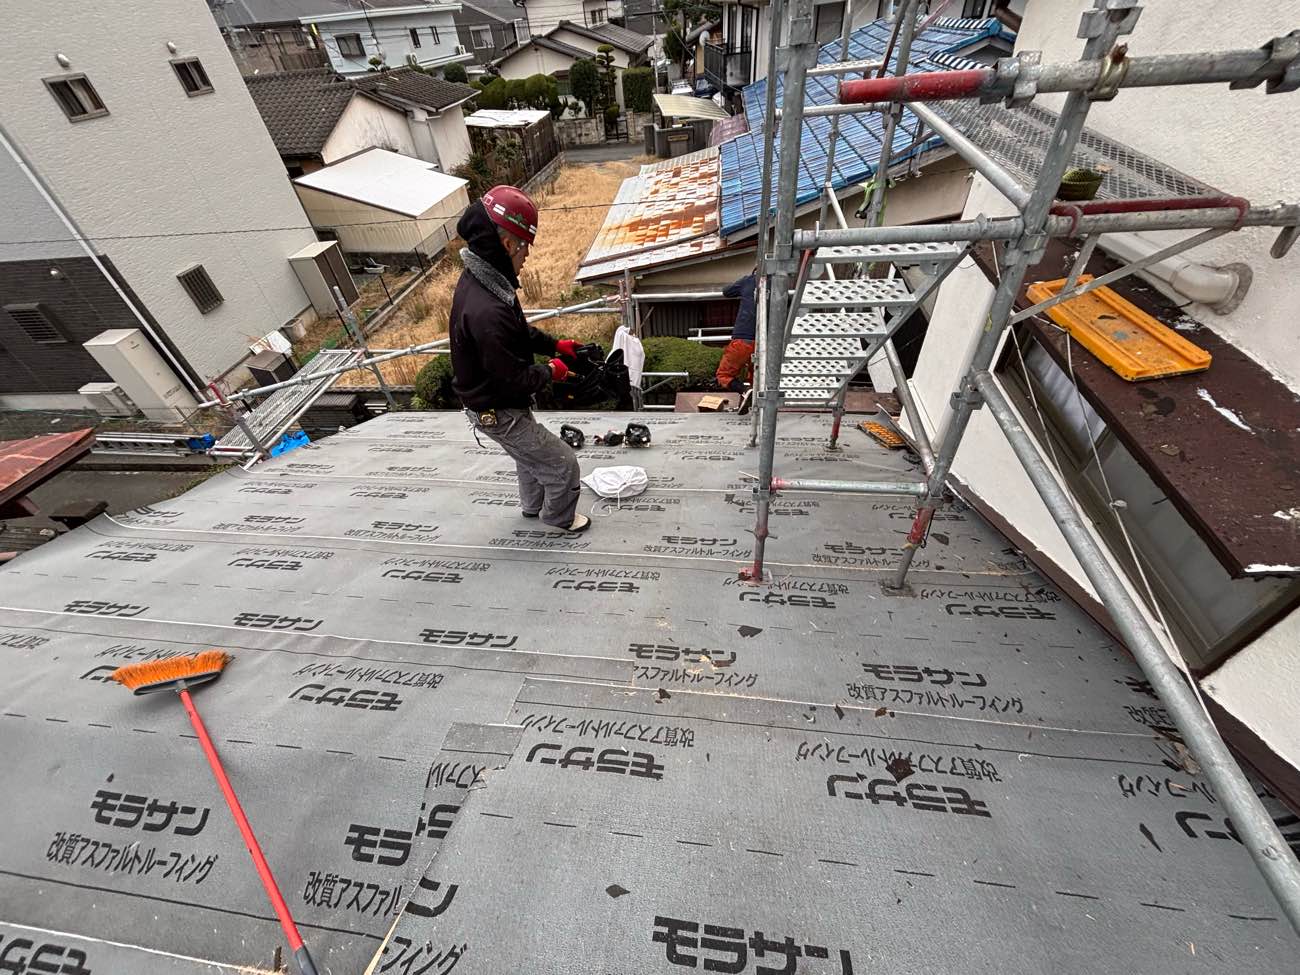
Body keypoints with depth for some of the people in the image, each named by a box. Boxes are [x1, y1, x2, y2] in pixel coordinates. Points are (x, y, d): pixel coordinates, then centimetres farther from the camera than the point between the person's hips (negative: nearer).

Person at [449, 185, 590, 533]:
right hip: (499, 413, -10)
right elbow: (515, 379, -28)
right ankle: (560, 518, 30)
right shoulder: (486, 311, -37)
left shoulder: (479, 278, -4)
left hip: (493, 402, 10)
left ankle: (534, 506, 54)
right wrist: (550, 372, -11)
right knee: (562, 465, 5)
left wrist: (554, 345, 8)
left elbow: (519, 330, 12)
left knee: (531, 455, 30)